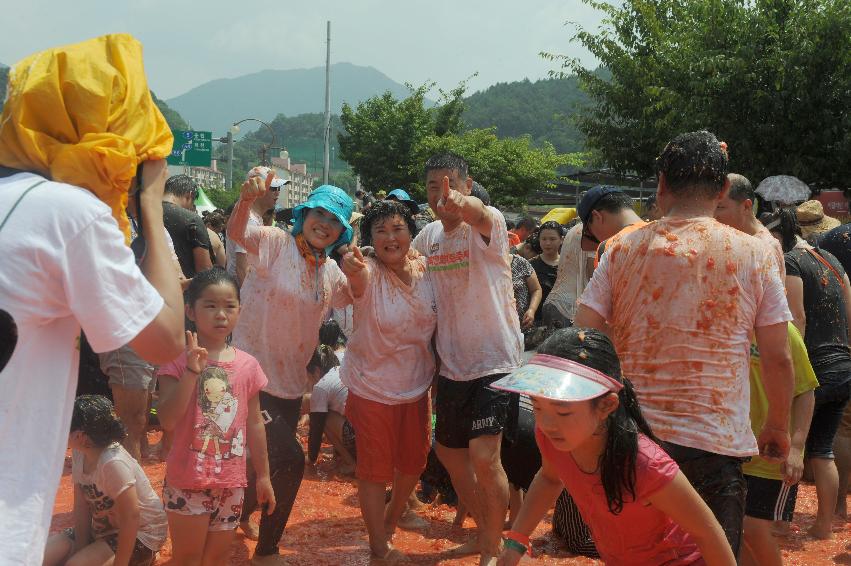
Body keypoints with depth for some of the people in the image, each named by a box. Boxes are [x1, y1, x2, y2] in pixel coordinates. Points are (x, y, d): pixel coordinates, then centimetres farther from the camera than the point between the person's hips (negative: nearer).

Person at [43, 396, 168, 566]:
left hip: (137, 533, -7)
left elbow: (131, 518, -28)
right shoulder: (79, 454, -7)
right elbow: (81, 507, -4)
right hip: (102, 529, 8)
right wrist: (81, 548, -10)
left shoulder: (113, 463, -30)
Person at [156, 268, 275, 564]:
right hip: (188, 481, -4)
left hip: (231, 481, 4)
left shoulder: (247, 365, 3)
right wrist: (192, 372, -27)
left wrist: (263, 475, 14)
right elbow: (167, 420, -19)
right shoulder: (178, 361, -9)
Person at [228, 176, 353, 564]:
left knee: (276, 460, 20)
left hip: (291, 382, 8)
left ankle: (240, 513, 48)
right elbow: (236, 233, -31)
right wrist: (247, 199, -53)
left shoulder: (331, 272, 7)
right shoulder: (276, 244, -13)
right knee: (290, 459, -12)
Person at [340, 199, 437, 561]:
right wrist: (352, 269, -69)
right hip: (373, 389, -5)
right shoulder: (369, 274, -21)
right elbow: (358, 278, -47)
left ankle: (393, 517, 49)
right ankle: (379, 547, 26)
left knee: (414, 462, 22)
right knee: (376, 469, 8)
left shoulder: (425, 269, -7)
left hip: (417, 386, 5)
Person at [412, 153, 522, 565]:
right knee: (448, 452, 16)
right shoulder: (428, 236, 5)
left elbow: (481, 215, -41)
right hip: (452, 363, 7)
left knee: (483, 458, -17)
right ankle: (484, 527, 38)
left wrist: (463, 205, -63)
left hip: (494, 361, -7)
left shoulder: (489, 225, -15)